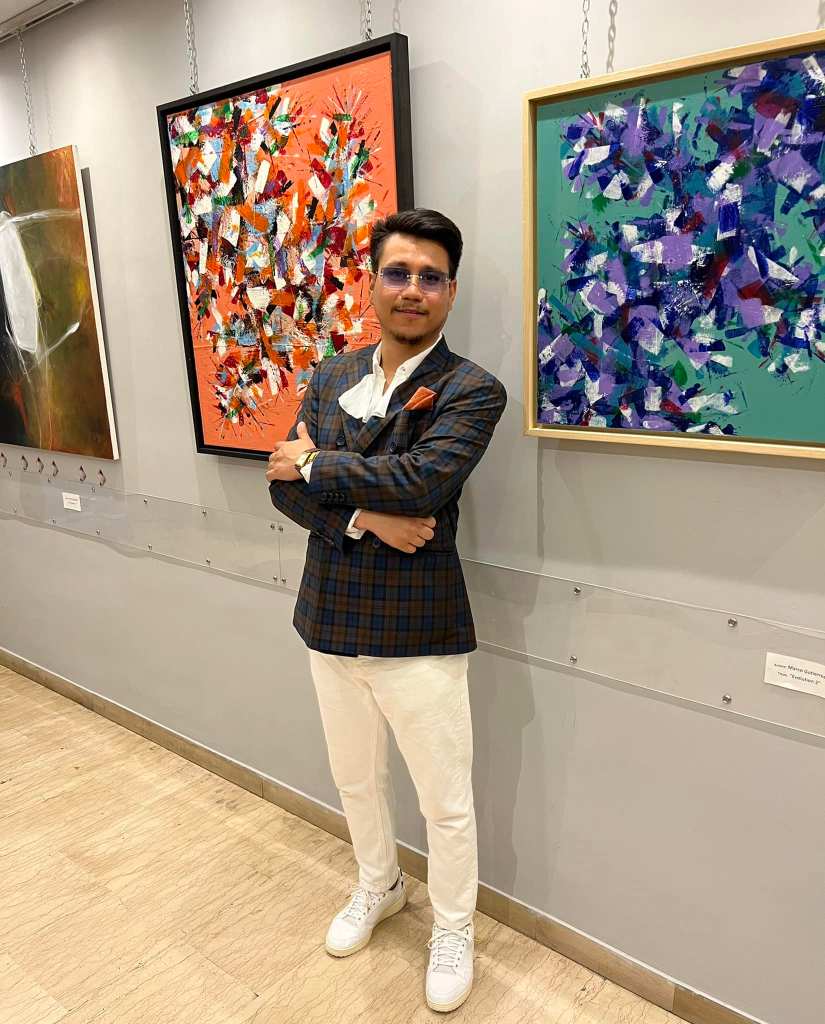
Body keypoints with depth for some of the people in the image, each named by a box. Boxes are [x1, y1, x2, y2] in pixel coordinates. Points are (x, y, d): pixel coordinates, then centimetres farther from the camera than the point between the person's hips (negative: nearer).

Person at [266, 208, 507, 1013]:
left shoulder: (472, 390, -11)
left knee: (445, 803, 11)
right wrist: (366, 518, -20)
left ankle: (452, 929, 39)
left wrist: (313, 465, -14)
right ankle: (378, 887, 52)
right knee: (355, 780, 24)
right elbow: (286, 487, -2)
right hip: (330, 623, 5)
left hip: (417, 634, -5)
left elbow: (420, 479, -27)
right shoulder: (331, 377, 5)